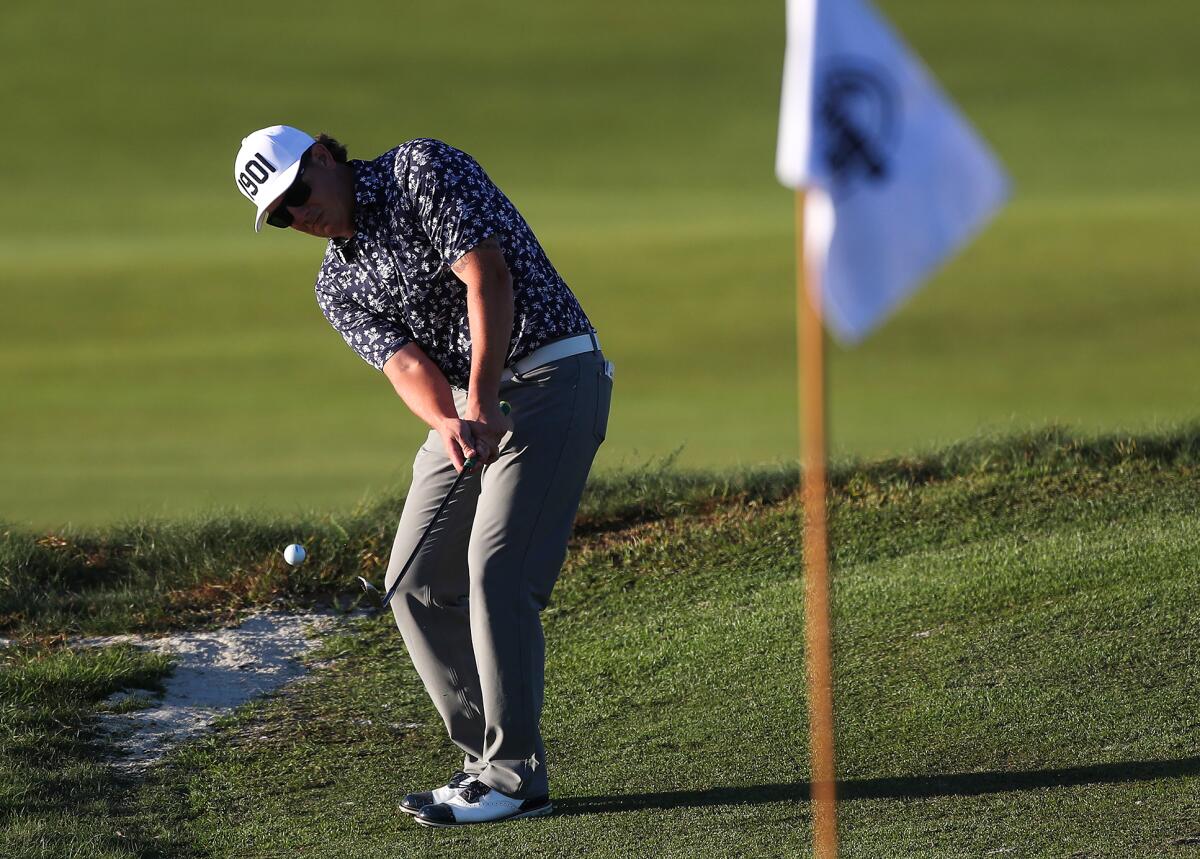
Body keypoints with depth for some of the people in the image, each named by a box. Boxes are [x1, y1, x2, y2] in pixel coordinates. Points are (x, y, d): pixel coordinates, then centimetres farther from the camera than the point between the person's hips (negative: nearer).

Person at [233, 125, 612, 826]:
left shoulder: (421, 170, -7)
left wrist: (482, 404, -25)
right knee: (418, 583, 4)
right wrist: (445, 422, -28)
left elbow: (486, 274, -18)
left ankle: (517, 777, -13)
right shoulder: (337, 287, 11)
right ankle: (487, 761, 11)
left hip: (551, 377, -8)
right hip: (467, 408, 8)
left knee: (497, 572, -17)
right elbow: (404, 360, -5)